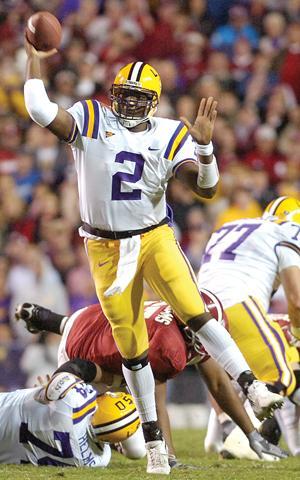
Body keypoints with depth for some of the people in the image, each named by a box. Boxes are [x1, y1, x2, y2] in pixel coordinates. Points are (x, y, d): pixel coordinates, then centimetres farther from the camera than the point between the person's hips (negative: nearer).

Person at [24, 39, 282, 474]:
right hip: (106, 247, 0)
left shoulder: (169, 137, -2)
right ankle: (153, 439, 13)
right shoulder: (91, 121, -5)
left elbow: (205, 189, -9)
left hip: (155, 238, 0)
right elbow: (40, 111, -20)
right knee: (131, 348, 4)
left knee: (195, 313, -21)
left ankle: (252, 387, -22)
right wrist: (34, 59, -15)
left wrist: (204, 144, -23)